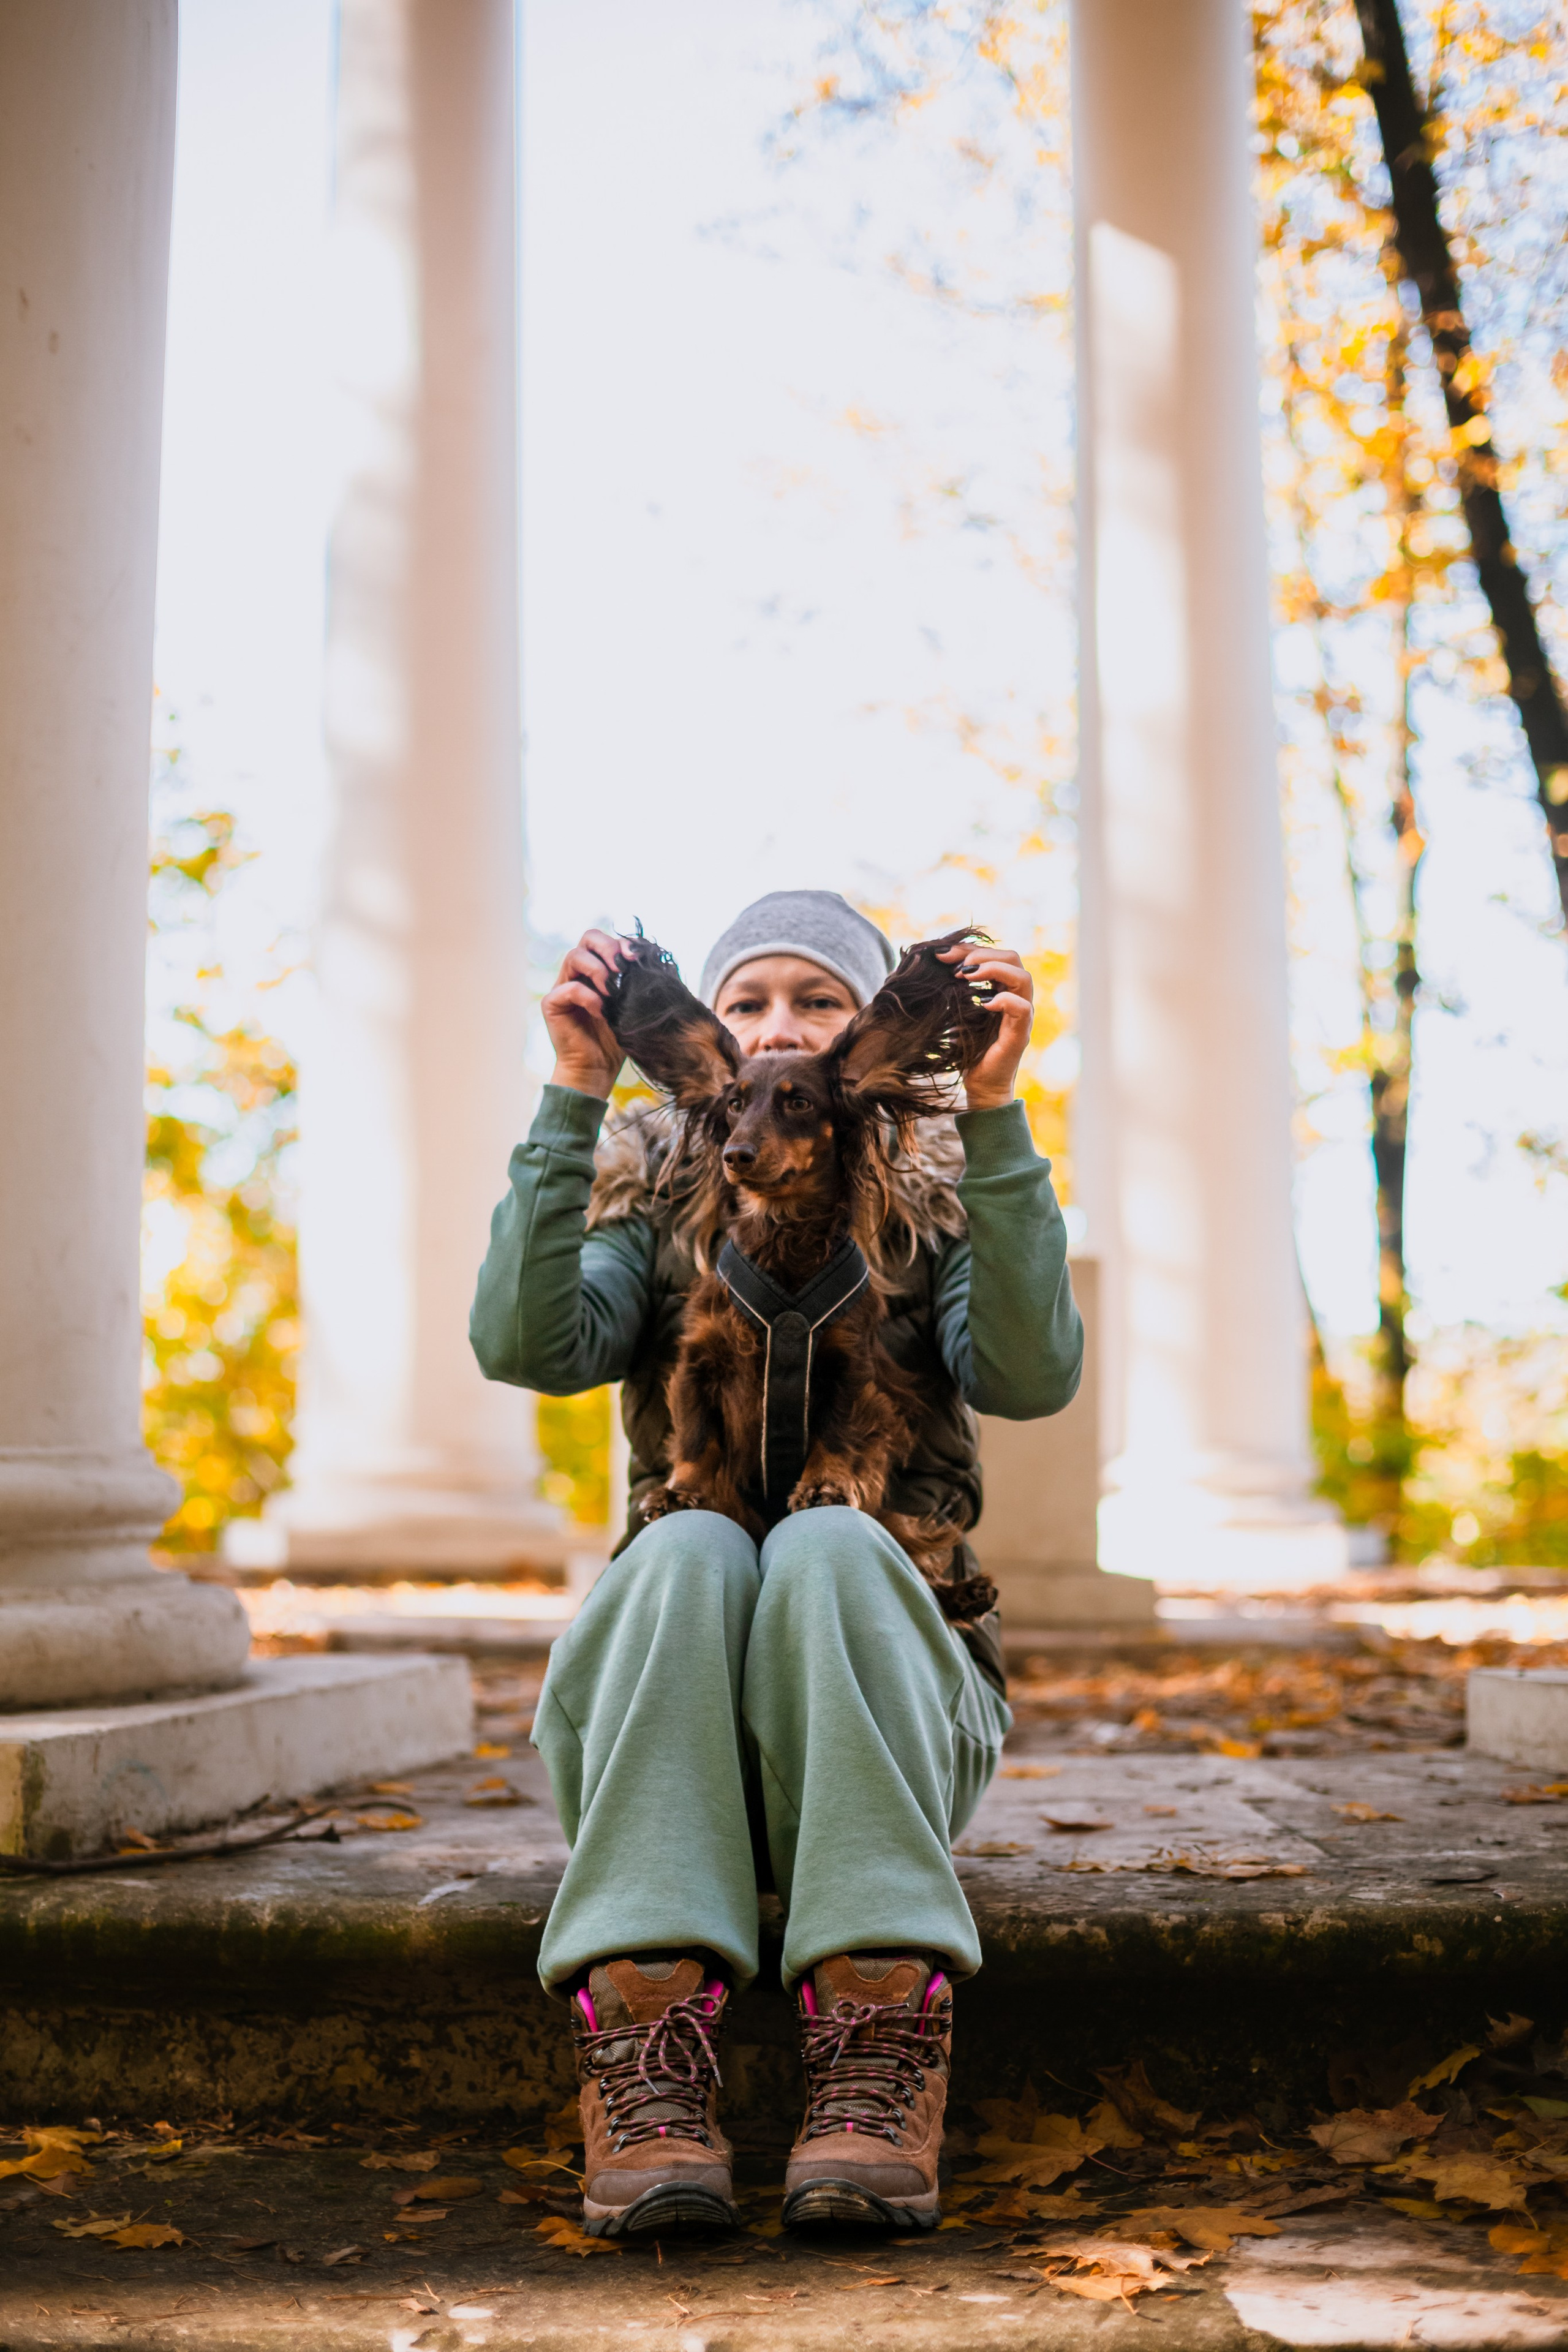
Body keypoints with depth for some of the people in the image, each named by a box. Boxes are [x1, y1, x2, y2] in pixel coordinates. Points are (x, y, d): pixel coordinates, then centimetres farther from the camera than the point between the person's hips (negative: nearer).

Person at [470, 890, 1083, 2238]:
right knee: (687, 1548, -31)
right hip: (668, 1718, 1)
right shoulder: (657, 1211, 12)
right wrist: (576, 1097, -17)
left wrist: (996, 1110, -21)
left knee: (829, 1544, -32)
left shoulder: (938, 1210, 10)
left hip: (893, 1689, -1)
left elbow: (1034, 1376, -14)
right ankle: (647, 2078, -40)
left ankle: (878, 2074, -40)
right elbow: (526, 1345, -10)